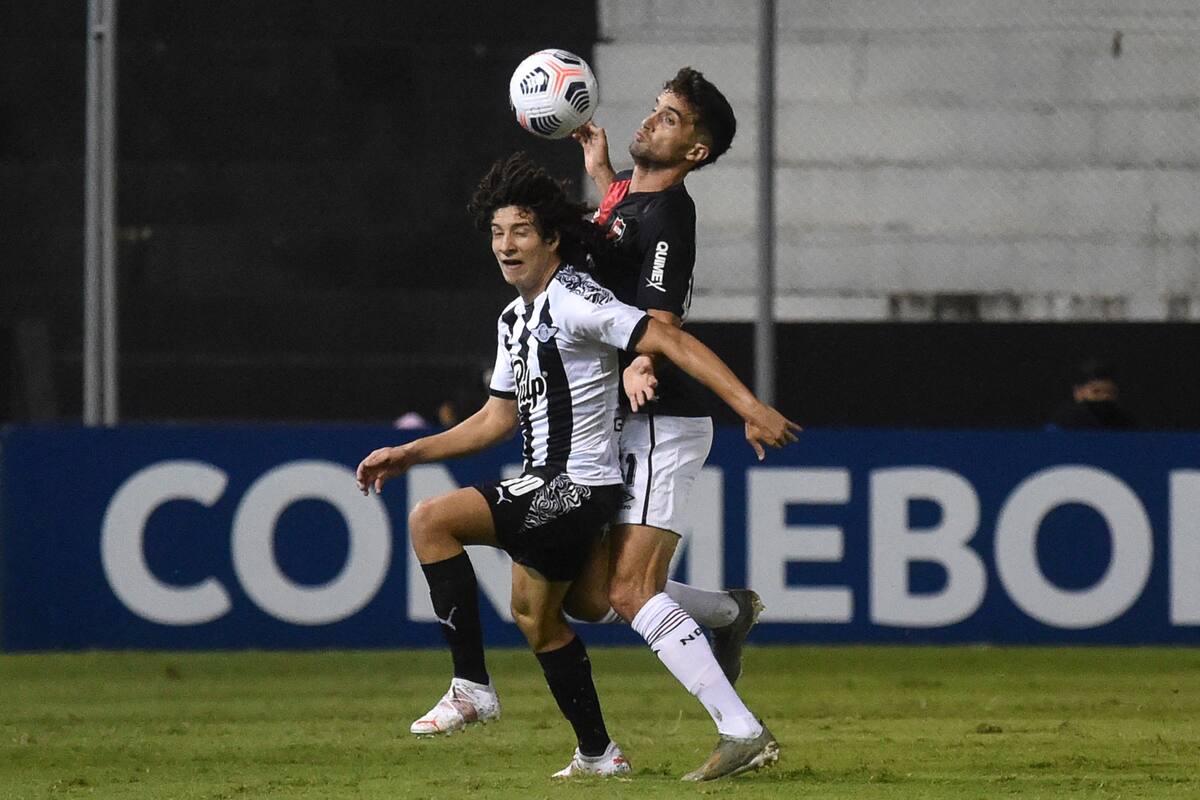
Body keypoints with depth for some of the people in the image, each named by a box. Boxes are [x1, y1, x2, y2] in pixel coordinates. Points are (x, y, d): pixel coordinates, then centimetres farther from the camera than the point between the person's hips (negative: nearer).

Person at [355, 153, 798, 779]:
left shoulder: (574, 300, -16)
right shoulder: (514, 320, 14)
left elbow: (672, 342, -21)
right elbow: (497, 419, 24)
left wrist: (750, 409, -28)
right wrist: (407, 455, 20)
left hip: (578, 486, -10)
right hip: (546, 484, 10)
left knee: (431, 521, -19)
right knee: (535, 616, 20)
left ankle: (472, 687, -16)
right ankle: (598, 753, 29)